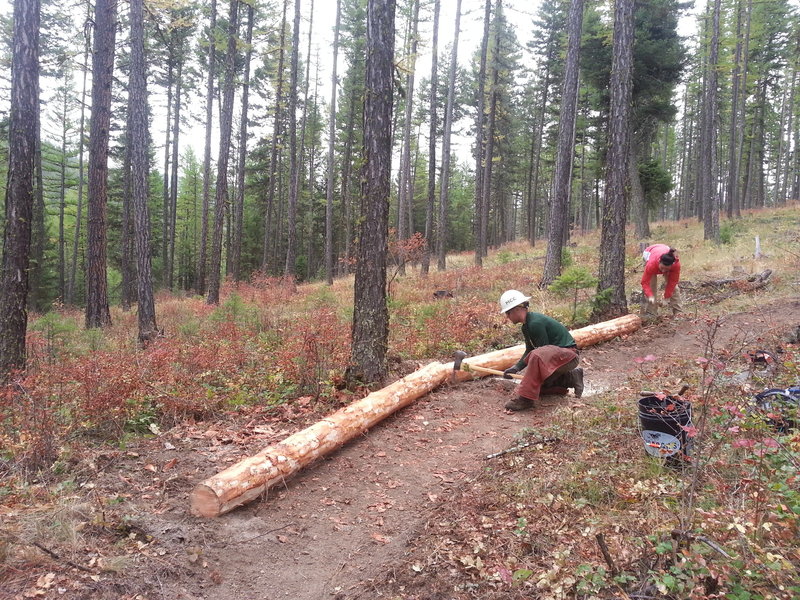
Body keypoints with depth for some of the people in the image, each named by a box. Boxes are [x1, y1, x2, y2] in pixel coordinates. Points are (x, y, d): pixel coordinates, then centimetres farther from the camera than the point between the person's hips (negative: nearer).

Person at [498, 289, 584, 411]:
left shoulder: (536, 323, -24)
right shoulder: (526, 327, 7)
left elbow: (544, 352, -21)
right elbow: (529, 351, 13)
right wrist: (516, 367, -1)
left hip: (568, 354, -11)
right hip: (556, 355, 11)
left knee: (537, 356, -37)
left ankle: (526, 399, -32)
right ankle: (571, 378, 17)